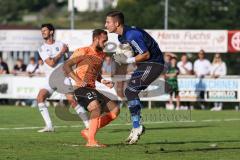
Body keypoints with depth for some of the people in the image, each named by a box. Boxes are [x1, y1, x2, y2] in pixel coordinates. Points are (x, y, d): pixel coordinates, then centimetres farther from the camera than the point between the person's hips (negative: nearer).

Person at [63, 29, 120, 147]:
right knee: (96, 106, -33)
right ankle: (91, 141, -34)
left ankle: (88, 132, 4)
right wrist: (78, 80, -21)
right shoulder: (83, 52, -8)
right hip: (81, 89, -8)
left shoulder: (102, 55, 17)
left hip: (92, 90, 9)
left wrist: (103, 81, 10)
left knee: (115, 110, 1)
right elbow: (66, 66, -11)